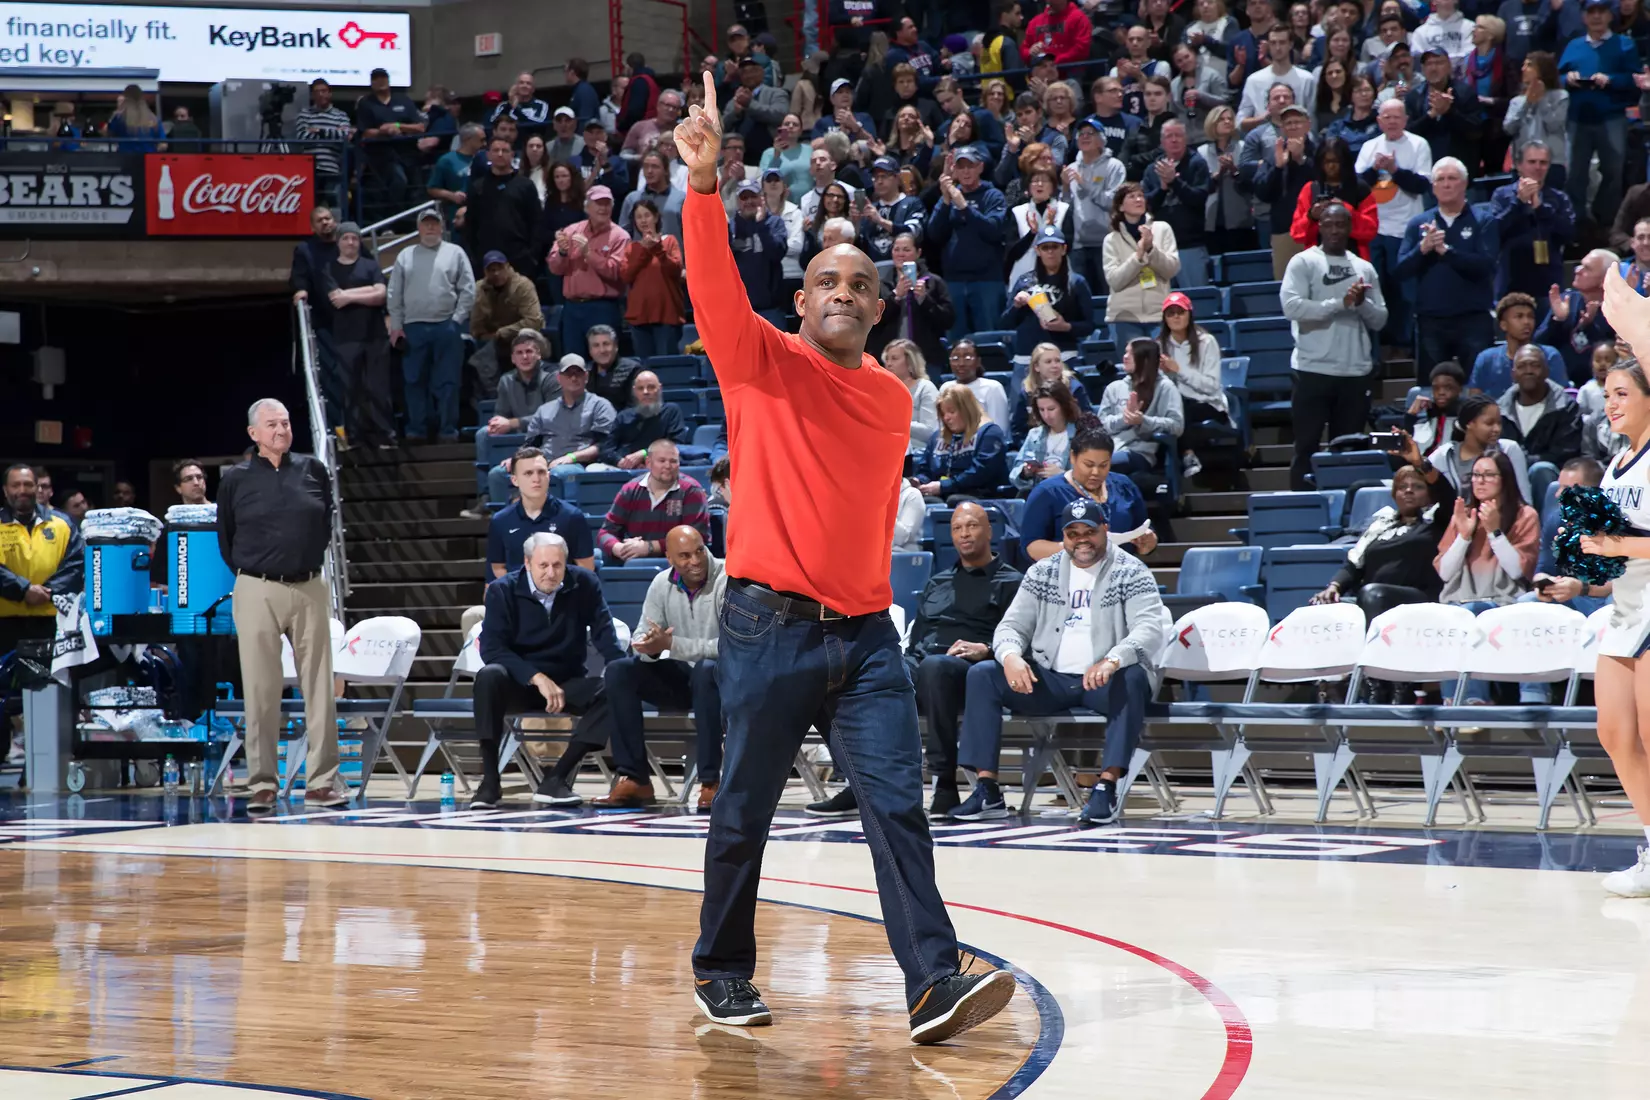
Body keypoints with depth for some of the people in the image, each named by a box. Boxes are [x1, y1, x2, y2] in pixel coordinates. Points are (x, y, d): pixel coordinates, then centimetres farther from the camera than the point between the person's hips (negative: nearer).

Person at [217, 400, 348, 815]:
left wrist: (312, 561, 11)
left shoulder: (313, 470, 7)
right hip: (257, 592, -2)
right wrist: (249, 572, 7)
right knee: (260, 690, -1)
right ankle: (262, 785, 3)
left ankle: (322, 780, 6)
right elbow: (226, 539, 9)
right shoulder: (235, 479, 2)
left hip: (310, 590, 2)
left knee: (318, 686, 2)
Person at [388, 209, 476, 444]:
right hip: (413, 327, 2)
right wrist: (396, 325, 3)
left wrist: (457, 319, -6)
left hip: (446, 327, -2)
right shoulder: (405, 256, 12)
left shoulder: (455, 253, 6)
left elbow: (468, 290, 2)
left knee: (447, 381, -1)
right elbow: (394, 294, 10)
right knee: (414, 381, 4)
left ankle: (448, 430, 3)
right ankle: (416, 430, 10)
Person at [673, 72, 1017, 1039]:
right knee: (743, 815, 6)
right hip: (770, 626, -3)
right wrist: (705, 184, -32)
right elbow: (714, 286, -18)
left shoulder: (894, 398, 12)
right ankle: (723, 974, 23)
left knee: (898, 805, -8)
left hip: (864, 632, 3)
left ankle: (934, 985, -15)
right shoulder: (762, 364, -1)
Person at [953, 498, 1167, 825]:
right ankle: (987, 791, -20)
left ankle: (1107, 787, -40)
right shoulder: (1042, 573, 11)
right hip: (1049, 680, 4)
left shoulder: (1130, 573, -2)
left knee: (1132, 678, -37)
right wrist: (1010, 656, -18)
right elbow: (1012, 625, 9)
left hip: (1102, 682, -4)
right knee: (982, 674, -15)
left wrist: (1113, 660, -37)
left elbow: (1150, 628, -16)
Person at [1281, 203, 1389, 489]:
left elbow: (1380, 320, 11)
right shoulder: (1303, 262, 0)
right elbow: (1292, 306, -15)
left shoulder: (1365, 268, 13)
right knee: (1306, 447, -1)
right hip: (1314, 370, -4)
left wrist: (1363, 302, -10)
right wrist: (1341, 303, -15)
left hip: (1356, 371, 4)